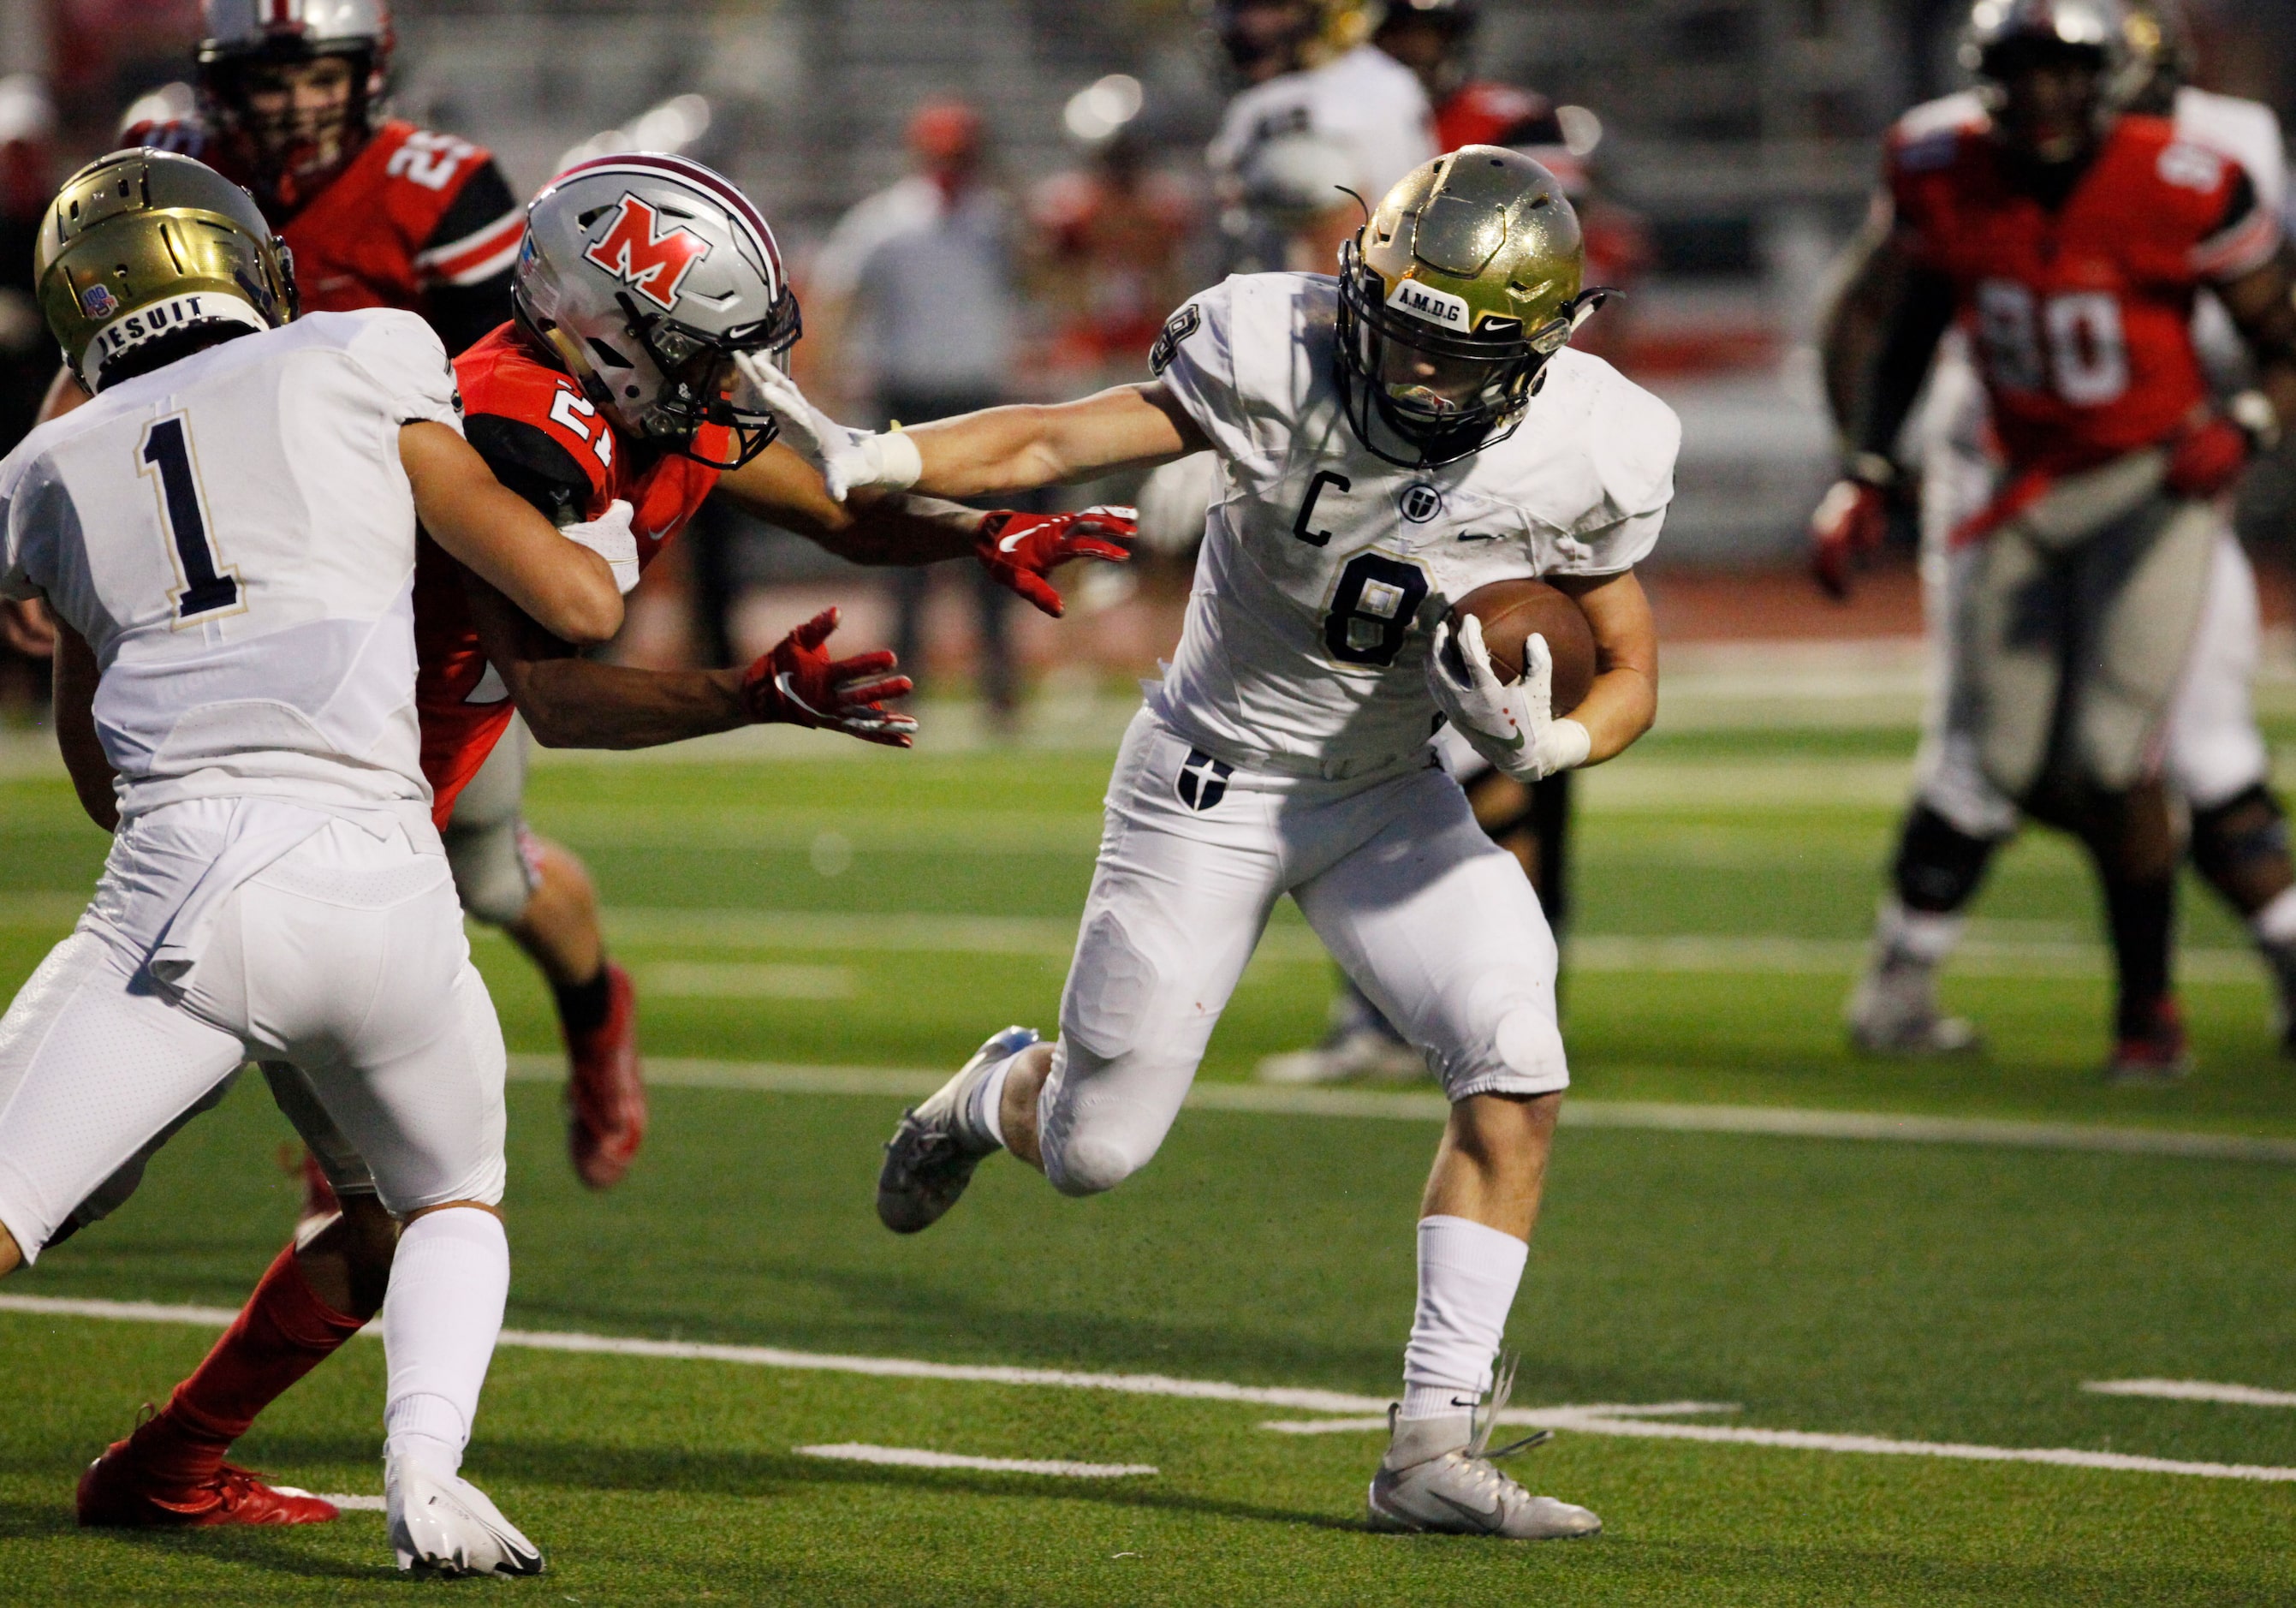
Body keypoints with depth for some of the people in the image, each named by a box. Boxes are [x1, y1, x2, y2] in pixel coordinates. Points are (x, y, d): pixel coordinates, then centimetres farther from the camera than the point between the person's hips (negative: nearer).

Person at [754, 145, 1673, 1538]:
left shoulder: (1583, 456, -18)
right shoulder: (1282, 355, -26)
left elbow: (1635, 674, -6)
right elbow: (1060, 441, -23)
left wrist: (1549, 743, -28)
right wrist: (867, 463, -38)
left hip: (1390, 794, 2)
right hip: (1214, 779, -2)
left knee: (1517, 1074, -19)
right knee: (1094, 1154, 4)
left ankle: (1434, 1449, -12)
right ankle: (998, 1096, 44)